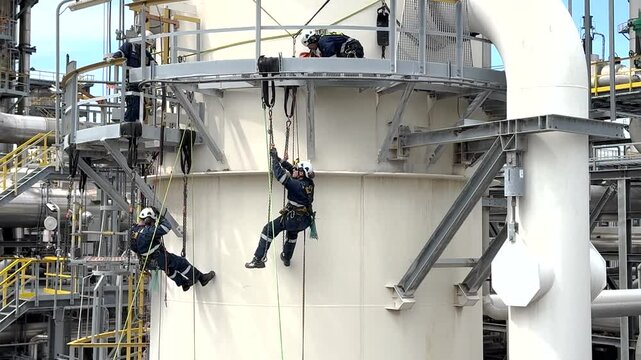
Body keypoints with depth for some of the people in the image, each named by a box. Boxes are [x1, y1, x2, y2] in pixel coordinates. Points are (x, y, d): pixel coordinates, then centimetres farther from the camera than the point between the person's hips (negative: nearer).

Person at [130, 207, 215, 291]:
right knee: (181, 262, 4)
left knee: (169, 268, 33)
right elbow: (167, 227, -34)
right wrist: (161, 217, -15)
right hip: (157, 261, -9)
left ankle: (184, 283, 48)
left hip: (146, 262, 9)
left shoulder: (134, 230, -6)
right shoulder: (147, 231, -33)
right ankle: (201, 278, 16)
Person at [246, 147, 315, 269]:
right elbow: (291, 169, 14)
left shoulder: (298, 185, -23)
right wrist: (281, 161, 10)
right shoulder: (309, 183, 2)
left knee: (268, 230, 0)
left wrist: (275, 158, -16)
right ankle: (286, 258, 52)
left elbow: (280, 175, -26)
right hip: (305, 221, 9)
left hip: (294, 219, -8)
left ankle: (258, 259, -4)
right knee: (292, 233, 38)